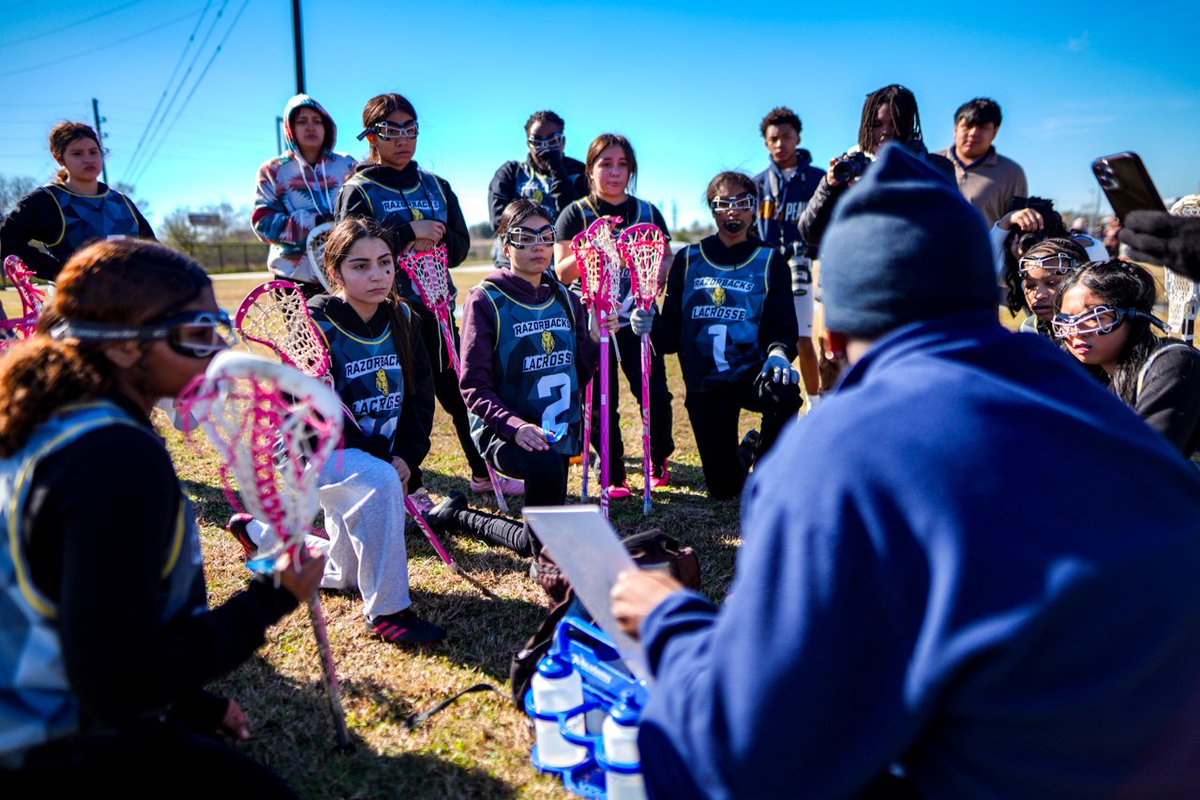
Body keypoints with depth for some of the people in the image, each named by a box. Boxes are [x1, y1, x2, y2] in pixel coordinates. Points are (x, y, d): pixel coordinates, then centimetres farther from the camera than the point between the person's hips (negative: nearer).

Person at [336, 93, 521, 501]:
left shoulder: (437, 186, 13)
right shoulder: (357, 190, -2)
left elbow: (461, 244, 6)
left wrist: (431, 243, -14)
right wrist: (409, 232, -20)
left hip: (435, 303, 5)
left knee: (459, 388, 10)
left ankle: (484, 473, 23)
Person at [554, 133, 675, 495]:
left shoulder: (648, 212, 10)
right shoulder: (576, 214, 2)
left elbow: (667, 258, 18)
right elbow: (562, 273, -4)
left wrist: (661, 270, -5)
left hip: (639, 318, 2)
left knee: (654, 393, -6)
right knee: (600, 401, -1)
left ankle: (658, 460, 21)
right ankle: (613, 475, 16)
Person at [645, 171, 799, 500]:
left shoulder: (770, 261, 5)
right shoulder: (688, 259, 8)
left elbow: (782, 326, -3)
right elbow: (671, 332, 5)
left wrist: (778, 352, -26)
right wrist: (649, 325, -18)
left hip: (752, 372, -1)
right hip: (704, 383, 1)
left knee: (784, 394, -38)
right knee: (723, 490, -3)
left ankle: (760, 453, -5)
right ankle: (737, 459, 36)